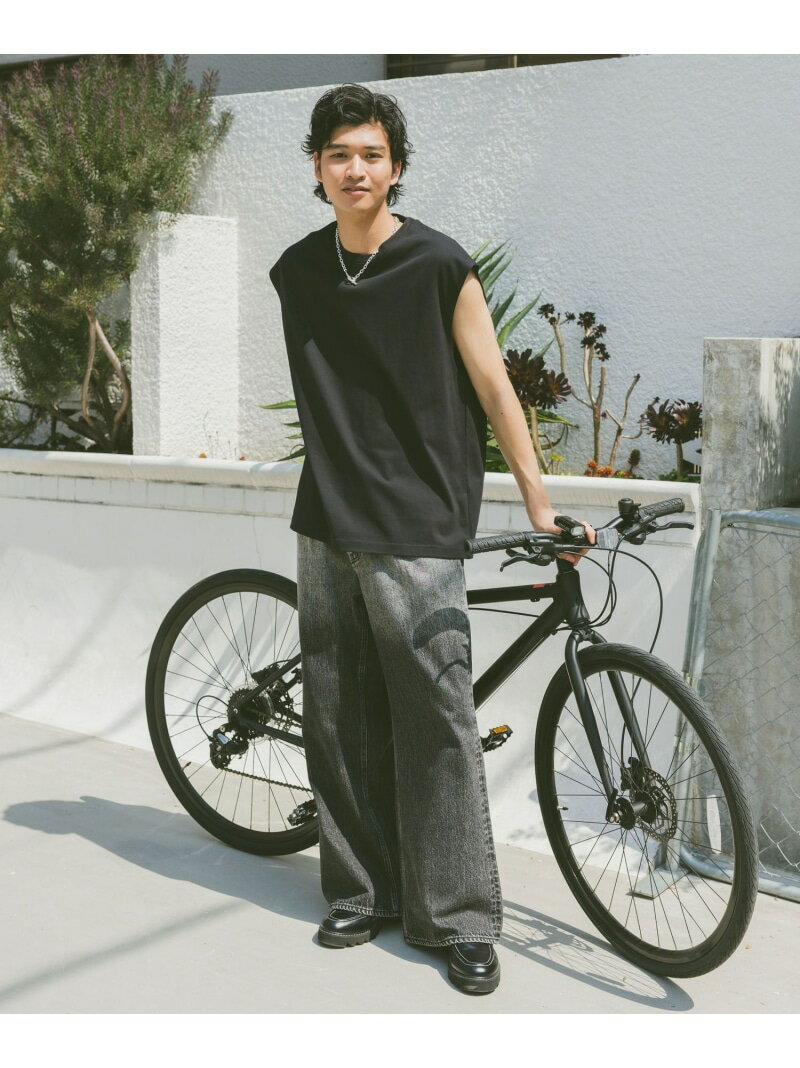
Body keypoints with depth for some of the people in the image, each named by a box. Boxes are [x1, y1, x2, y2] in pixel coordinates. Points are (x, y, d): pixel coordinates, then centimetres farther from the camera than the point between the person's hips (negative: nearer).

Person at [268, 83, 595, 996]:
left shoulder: (440, 267, -7)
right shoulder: (298, 271, 8)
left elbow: (494, 389, -5)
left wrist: (541, 508, -7)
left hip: (417, 528, -5)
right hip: (326, 525, 5)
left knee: (436, 721, -5)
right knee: (338, 717, 9)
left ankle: (459, 918, 6)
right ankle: (360, 893, 23)